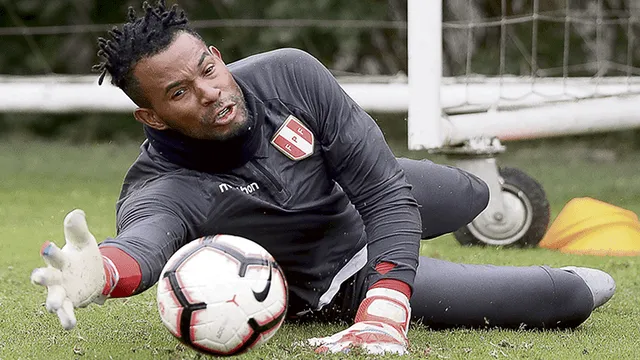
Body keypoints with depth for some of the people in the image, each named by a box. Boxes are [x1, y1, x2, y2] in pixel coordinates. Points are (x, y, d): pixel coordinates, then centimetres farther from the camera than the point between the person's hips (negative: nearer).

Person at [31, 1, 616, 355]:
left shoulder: (289, 74, -28)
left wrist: (384, 313, -41)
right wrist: (100, 271, -88)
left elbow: (387, 195, -26)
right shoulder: (162, 191, -38)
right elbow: (144, 241, -62)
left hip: (360, 199, 4)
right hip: (333, 286, -4)